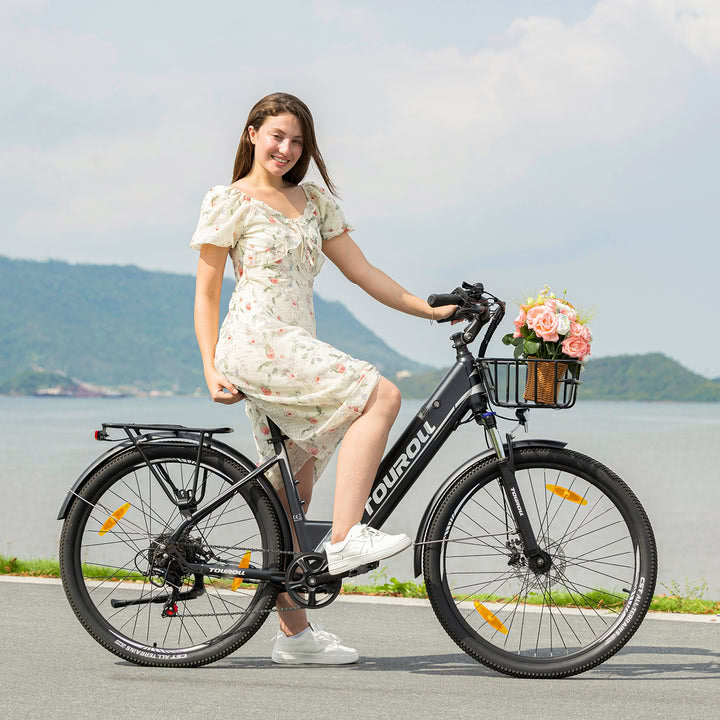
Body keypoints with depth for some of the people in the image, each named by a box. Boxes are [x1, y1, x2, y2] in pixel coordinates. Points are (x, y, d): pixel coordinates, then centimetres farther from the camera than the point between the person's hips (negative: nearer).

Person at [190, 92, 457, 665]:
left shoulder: (314, 201, 18)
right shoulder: (229, 200, 0)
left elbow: (361, 271, 18)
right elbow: (206, 293, -1)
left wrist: (431, 310, 11)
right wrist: (211, 370, -10)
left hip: (296, 350, 7)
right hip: (255, 343, -7)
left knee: (292, 492, 6)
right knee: (381, 394, -22)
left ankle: (294, 631, 11)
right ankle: (346, 537, -25)